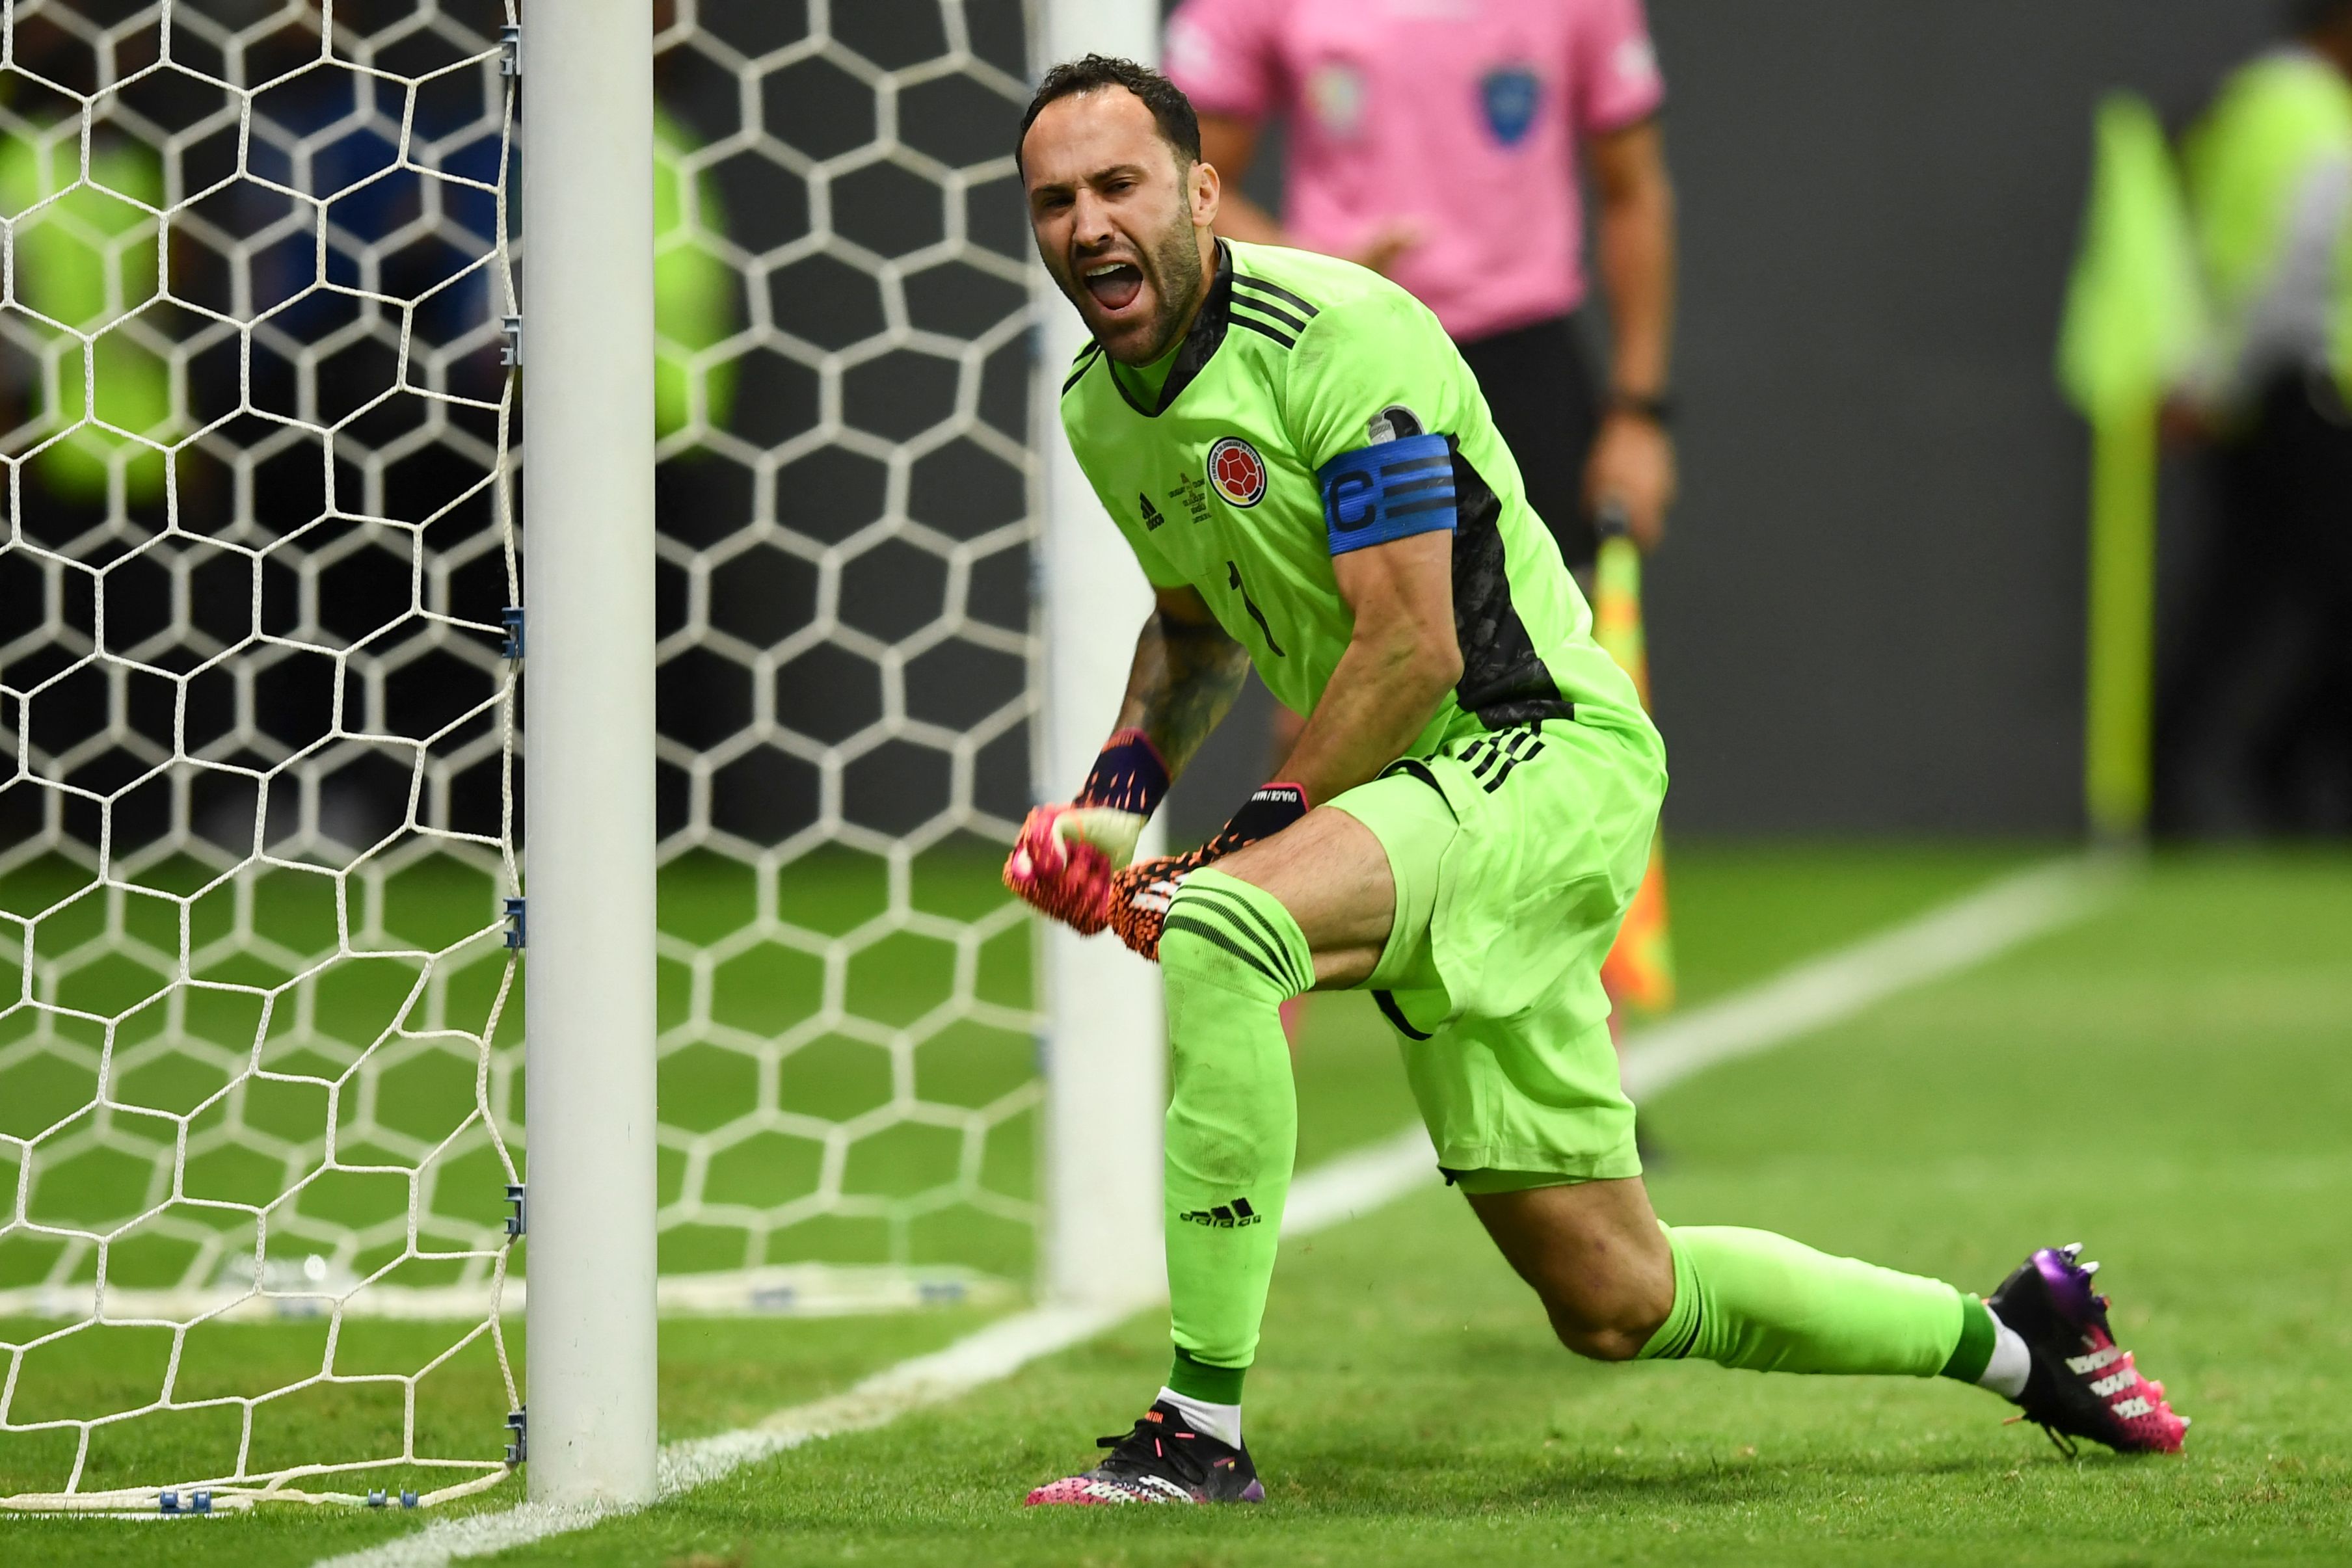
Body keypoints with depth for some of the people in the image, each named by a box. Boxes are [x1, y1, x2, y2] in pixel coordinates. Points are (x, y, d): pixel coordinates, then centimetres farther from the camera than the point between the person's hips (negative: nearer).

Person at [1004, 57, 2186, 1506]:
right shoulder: (1100, 408, 8)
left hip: (1543, 749, -9)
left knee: (1211, 931, -35)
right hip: (1418, 795, 9)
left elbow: (1411, 648, -21)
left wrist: (1253, 844, -18)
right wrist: (1121, 786, 9)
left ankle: (1202, 1433, -32)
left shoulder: (1333, 332, -17)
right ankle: (2006, 1338, 30)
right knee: (1616, 1305, 9)